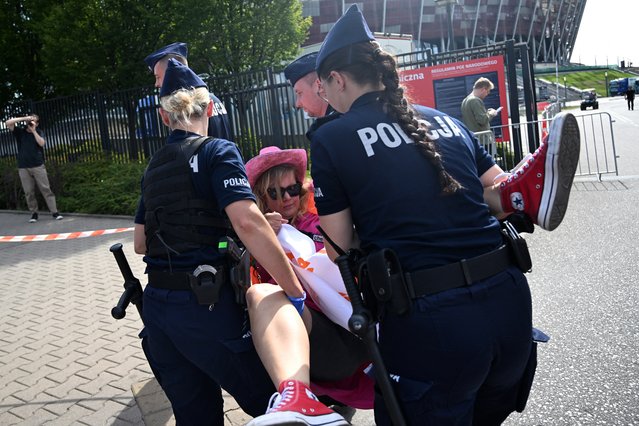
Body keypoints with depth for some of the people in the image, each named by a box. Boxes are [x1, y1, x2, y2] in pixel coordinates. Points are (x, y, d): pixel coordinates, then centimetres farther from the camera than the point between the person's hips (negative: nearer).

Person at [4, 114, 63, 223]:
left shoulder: (38, 133, 11)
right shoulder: (20, 132, 10)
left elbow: (42, 143, -9)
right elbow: (7, 123, -4)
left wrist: (33, 130, -10)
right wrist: (24, 118, -7)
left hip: (38, 166, -1)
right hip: (23, 167, 1)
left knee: (46, 189, -4)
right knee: (29, 192, 1)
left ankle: (55, 212, -6)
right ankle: (34, 213, 8)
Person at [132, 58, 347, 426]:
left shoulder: (154, 168, 15)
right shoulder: (217, 151, -6)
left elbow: (141, 243, 19)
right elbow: (247, 221, -21)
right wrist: (296, 293, -18)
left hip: (157, 306, 8)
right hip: (204, 303, -7)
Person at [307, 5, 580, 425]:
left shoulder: (330, 139, -2)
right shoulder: (446, 120, 11)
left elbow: (341, 250, -2)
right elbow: (503, 198, 15)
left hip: (426, 322, -5)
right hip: (509, 304, 5)